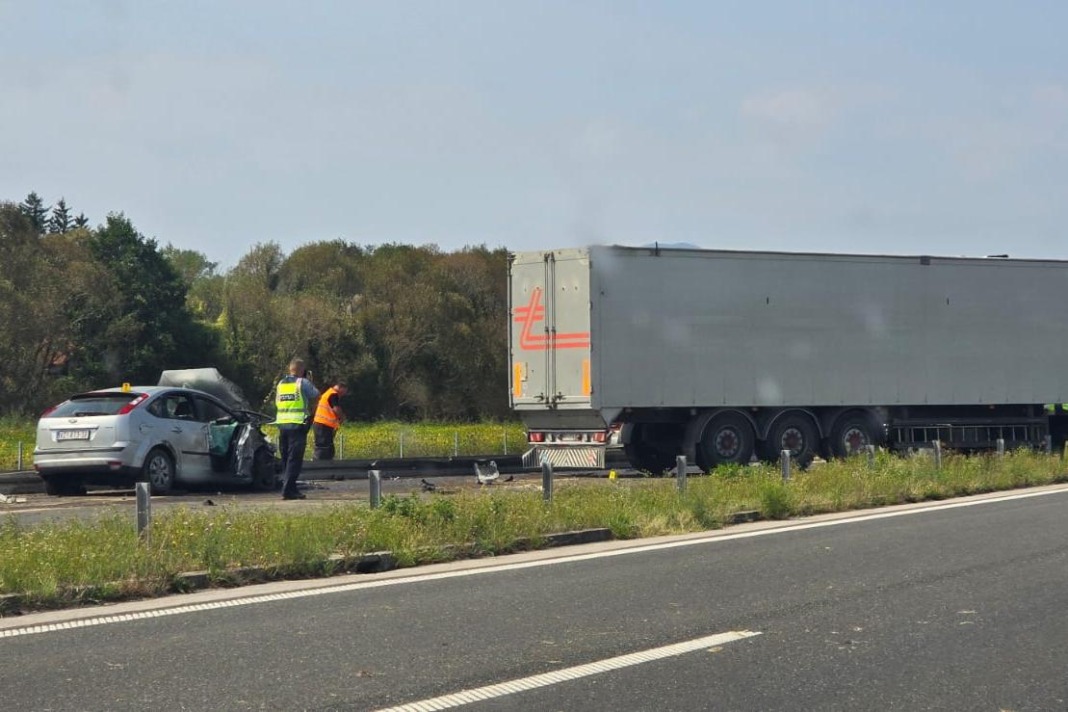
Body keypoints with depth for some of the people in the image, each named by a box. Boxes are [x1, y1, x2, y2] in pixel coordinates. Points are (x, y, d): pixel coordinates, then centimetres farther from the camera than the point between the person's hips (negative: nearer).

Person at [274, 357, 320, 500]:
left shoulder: (280, 384, 13)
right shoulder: (303, 383, -6)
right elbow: (316, 396, 2)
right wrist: (309, 382, 18)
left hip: (282, 424, 6)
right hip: (298, 424, -6)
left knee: (286, 458, 14)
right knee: (294, 459, -6)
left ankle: (291, 488, 19)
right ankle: (288, 490, -13)